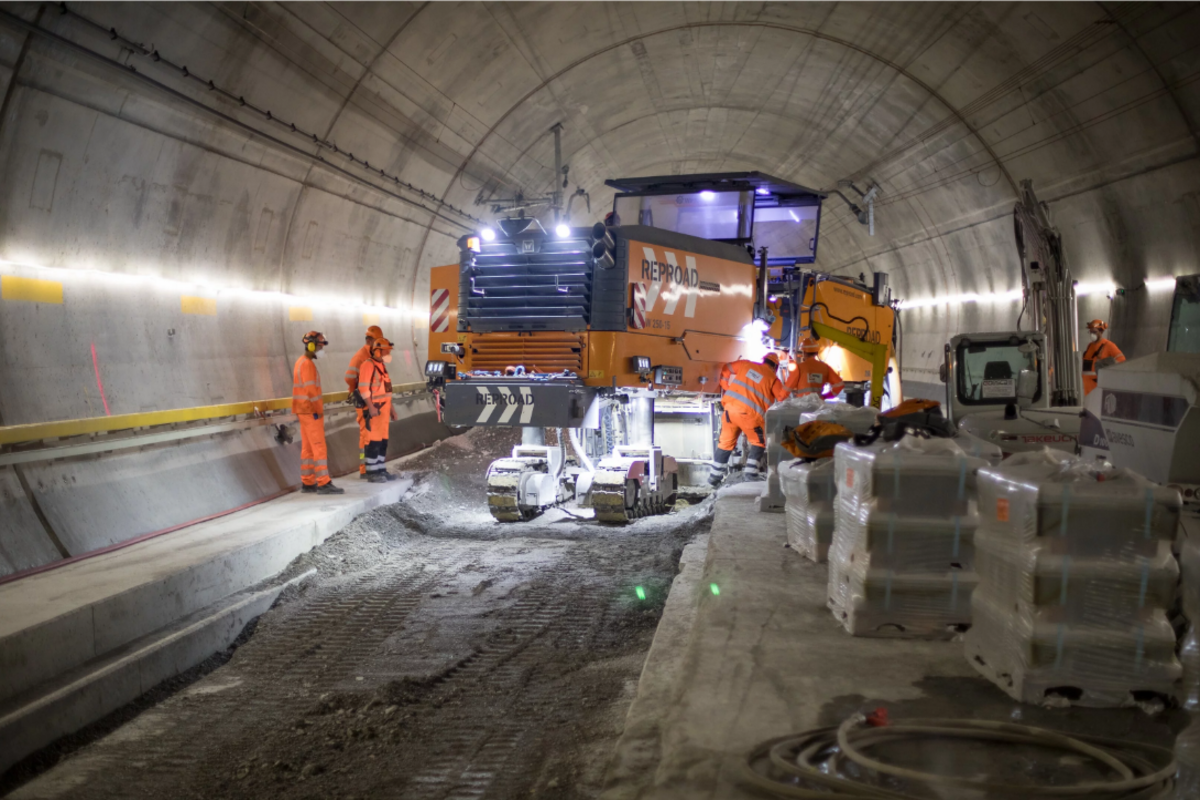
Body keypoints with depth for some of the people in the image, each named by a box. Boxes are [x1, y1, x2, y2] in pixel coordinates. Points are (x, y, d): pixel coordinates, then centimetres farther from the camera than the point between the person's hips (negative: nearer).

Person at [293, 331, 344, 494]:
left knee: (308, 448, 12)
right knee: (319, 448, -9)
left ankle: (307, 483, 15)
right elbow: (311, 390, -21)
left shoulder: (301, 362, 16)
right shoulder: (308, 364, -16)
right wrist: (319, 410, -14)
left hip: (304, 411, 10)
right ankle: (324, 484, -11)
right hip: (311, 412, -10)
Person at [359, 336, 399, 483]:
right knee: (374, 441, -8)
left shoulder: (382, 365, 19)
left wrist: (391, 407, 23)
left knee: (383, 440, 11)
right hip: (374, 408, -9)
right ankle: (372, 472, -4)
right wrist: (370, 407, -23)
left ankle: (380, 469, 18)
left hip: (384, 407, 9)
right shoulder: (368, 365, -11)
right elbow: (363, 388, -18)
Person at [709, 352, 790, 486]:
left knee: (726, 441, 14)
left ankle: (714, 475, 16)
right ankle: (752, 471, 6)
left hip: (730, 407, 4)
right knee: (758, 442, 17)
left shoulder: (746, 364, 15)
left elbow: (726, 370, 19)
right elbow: (784, 396, 3)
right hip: (749, 413, -4)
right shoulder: (773, 378, 5)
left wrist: (726, 388, 24)